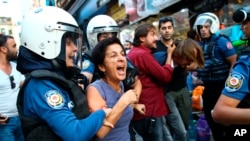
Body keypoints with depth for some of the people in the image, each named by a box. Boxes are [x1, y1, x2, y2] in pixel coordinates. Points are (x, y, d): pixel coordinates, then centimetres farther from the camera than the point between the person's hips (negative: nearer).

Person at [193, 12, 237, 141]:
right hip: (208, 88, 7)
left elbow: (235, 62, -15)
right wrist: (198, 77, 6)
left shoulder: (221, 42, -11)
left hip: (222, 87, -7)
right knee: (211, 119, 17)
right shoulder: (200, 45, 9)